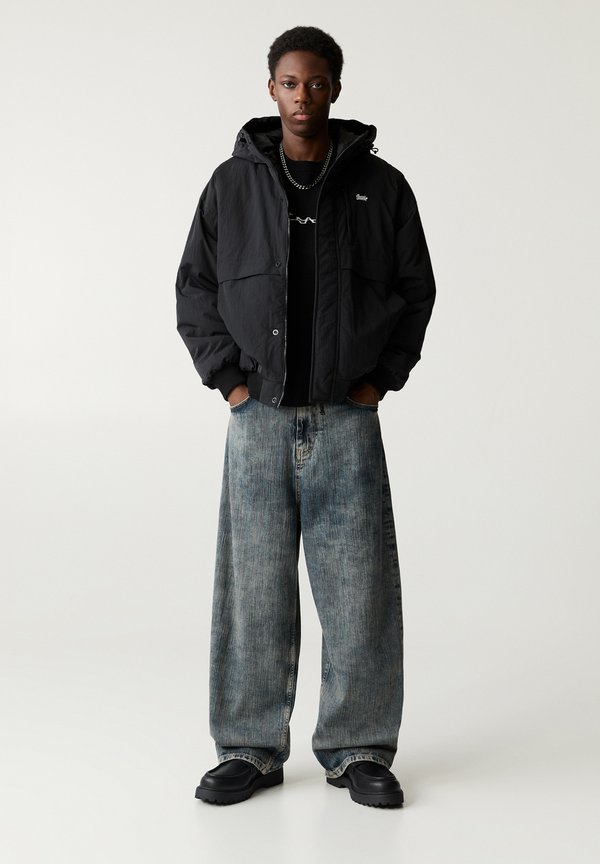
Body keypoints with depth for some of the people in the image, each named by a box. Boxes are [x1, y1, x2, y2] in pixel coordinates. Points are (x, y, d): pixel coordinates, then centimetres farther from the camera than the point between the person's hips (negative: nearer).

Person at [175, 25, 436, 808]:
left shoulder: (381, 186, 3)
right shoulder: (232, 185, 4)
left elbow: (416, 289, 8)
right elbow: (194, 290, 8)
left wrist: (380, 381, 0)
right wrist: (229, 380, -2)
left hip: (348, 422, 0)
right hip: (258, 421, 0)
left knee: (359, 589, 2)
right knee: (253, 592, 4)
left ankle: (359, 750, 16)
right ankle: (250, 750, 17)